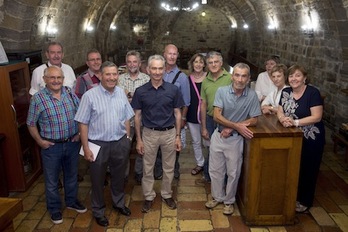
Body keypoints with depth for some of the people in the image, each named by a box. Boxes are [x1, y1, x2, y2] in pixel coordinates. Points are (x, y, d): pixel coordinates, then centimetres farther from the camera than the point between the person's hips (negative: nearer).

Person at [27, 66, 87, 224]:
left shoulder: (70, 93, -2)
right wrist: (40, 141, -9)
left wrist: (80, 133, 2)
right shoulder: (38, 98, -13)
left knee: (72, 175, 20)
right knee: (52, 180, 13)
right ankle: (54, 208, 34)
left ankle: (71, 201, 42)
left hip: (72, 143, 4)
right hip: (51, 146, -3)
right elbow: (31, 124, -5)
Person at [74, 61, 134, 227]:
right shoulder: (90, 95, -13)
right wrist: (86, 147, -12)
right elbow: (83, 123, -11)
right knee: (98, 179, 13)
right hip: (99, 145, -4)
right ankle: (98, 211, 34)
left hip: (120, 143, 4)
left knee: (119, 176, 21)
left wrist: (127, 139, 7)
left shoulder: (121, 93, 1)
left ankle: (119, 203, 45)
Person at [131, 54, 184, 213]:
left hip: (169, 133, 1)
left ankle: (167, 195, 34)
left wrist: (178, 136, -1)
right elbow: (137, 116, 0)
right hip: (149, 134, 0)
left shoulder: (173, 90, -5)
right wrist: (138, 139, -2)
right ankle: (148, 197, 30)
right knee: (147, 169, 11)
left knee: (169, 168, 14)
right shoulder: (140, 91, -5)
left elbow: (177, 114, 1)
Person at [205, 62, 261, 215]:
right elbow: (217, 116, -16)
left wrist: (231, 129, -17)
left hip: (236, 139, -1)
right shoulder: (222, 91, -13)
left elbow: (254, 120, -10)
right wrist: (237, 125, -25)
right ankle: (217, 197, 37)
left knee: (233, 173, 12)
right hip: (218, 135, 1)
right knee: (215, 170, 15)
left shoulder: (252, 95, -13)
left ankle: (229, 201, 33)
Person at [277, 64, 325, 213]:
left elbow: (317, 117, -20)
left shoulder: (313, 93, -16)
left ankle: (305, 202, 26)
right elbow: (280, 112, 2)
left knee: (307, 170, 8)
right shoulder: (286, 92, 2)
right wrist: (283, 119, -21)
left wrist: (295, 122, -27)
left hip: (311, 139, -5)